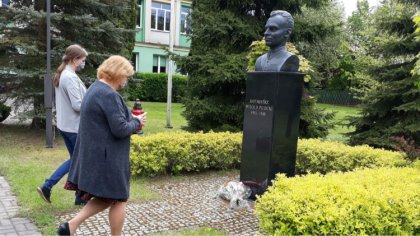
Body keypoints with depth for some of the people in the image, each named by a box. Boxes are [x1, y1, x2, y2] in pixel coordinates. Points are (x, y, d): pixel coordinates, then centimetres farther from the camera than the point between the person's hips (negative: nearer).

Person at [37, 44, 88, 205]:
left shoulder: (61, 75, 11)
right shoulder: (70, 77, -19)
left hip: (65, 124, 9)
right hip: (75, 126, -9)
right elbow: (77, 105, -22)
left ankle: (46, 186, 17)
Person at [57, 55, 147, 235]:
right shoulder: (109, 95, -21)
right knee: (119, 200, 7)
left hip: (94, 155, 10)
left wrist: (130, 117, 7)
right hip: (107, 157, -10)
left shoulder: (96, 87, 12)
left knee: (106, 198, 20)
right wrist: (137, 122, -6)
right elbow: (120, 129, -24)